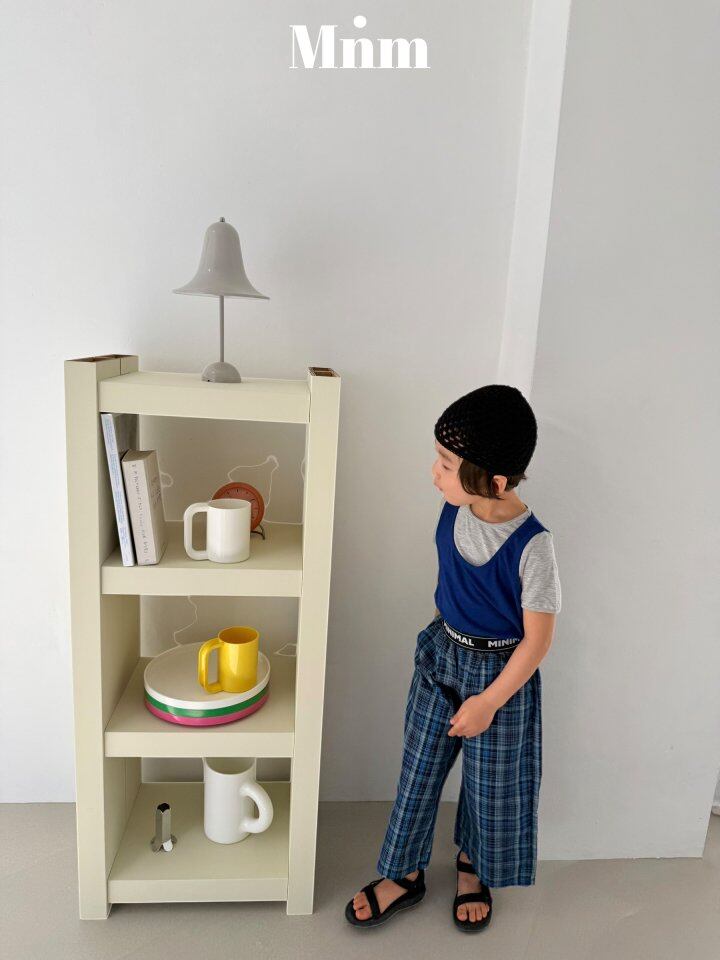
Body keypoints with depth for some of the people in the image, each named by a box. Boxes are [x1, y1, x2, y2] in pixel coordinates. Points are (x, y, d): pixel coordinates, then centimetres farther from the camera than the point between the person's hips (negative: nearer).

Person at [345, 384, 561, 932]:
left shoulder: (531, 545, -28)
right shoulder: (454, 511, -12)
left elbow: (538, 638, -19)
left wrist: (489, 701, -15)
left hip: (501, 671, -4)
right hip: (442, 654, 5)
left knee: (491, 780, 18)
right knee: (420, 766, 15)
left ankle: (473, 865, 48)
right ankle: (404, 875, 39)